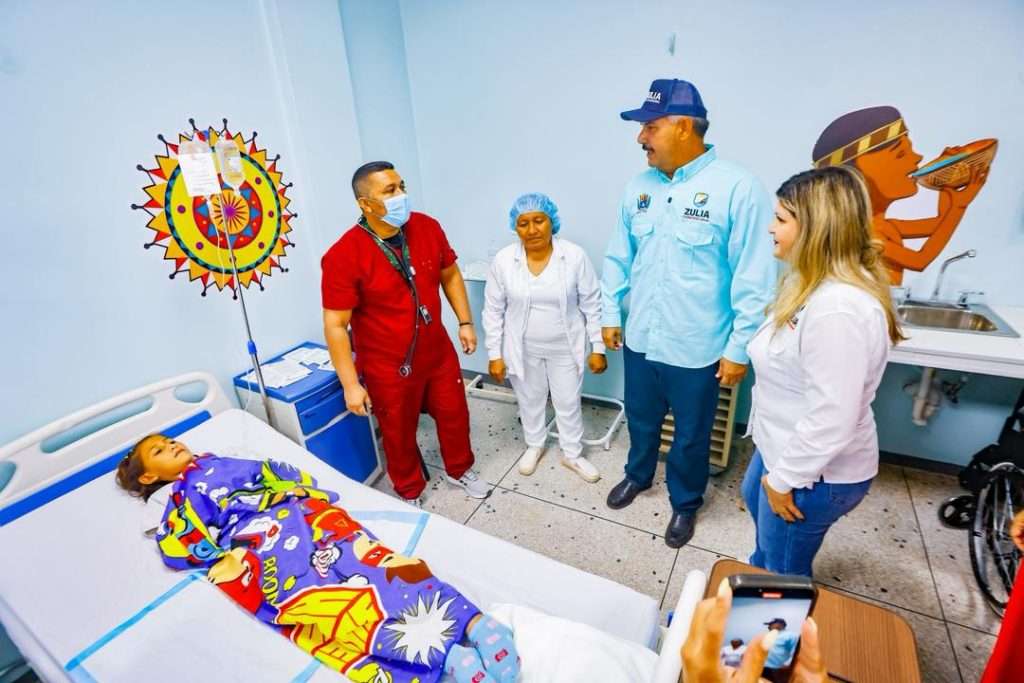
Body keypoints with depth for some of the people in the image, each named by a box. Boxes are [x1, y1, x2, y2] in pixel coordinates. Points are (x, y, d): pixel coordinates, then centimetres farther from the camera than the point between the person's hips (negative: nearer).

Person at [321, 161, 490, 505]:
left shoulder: (427, 227, -9)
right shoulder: (343, 256, -23)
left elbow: (450, 275, 7)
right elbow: (335, 326, -19)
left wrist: (465, 322, 6)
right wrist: (350, 384, -19)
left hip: (438, 352, 5)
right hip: (388, 367, -4)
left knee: (454, 414, 21)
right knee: (400, 434, 16)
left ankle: (459, 470, 50)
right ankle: (410, 493, 44)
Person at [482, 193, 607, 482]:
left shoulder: (575, 256, -14)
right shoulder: (503, 260, -12)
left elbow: (592, 305, -7)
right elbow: (493, 311, -4)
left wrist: (598, 348, -6)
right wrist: (495, 354, -4)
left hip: (566, 347, -1)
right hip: (522, 348, 1)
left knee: (568, 403, 14)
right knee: (530, 400, 20)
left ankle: (572, 454, 38)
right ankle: (534, 445, 46)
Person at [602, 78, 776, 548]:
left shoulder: (737, 188, -15)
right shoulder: (639, 186, 2)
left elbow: (754, 279, -14)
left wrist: (739, 348, -12)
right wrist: (611, 313, 11)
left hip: (697, 349, -4)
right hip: (640, 339, 5)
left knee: (690, 436, 16)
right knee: (641, 419, 24)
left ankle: (685, 502, 43)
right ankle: (638, 474, 52)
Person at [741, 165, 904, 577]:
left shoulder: (837, 309, -33)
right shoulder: (816, 285, 1)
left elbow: (831, 420, -32)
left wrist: (784, 479, -19)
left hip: (817, 473, -11)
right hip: (785, 446, 11)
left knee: (785, 573, 12)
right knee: (753, 498, 34)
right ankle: (761, 577, 62)